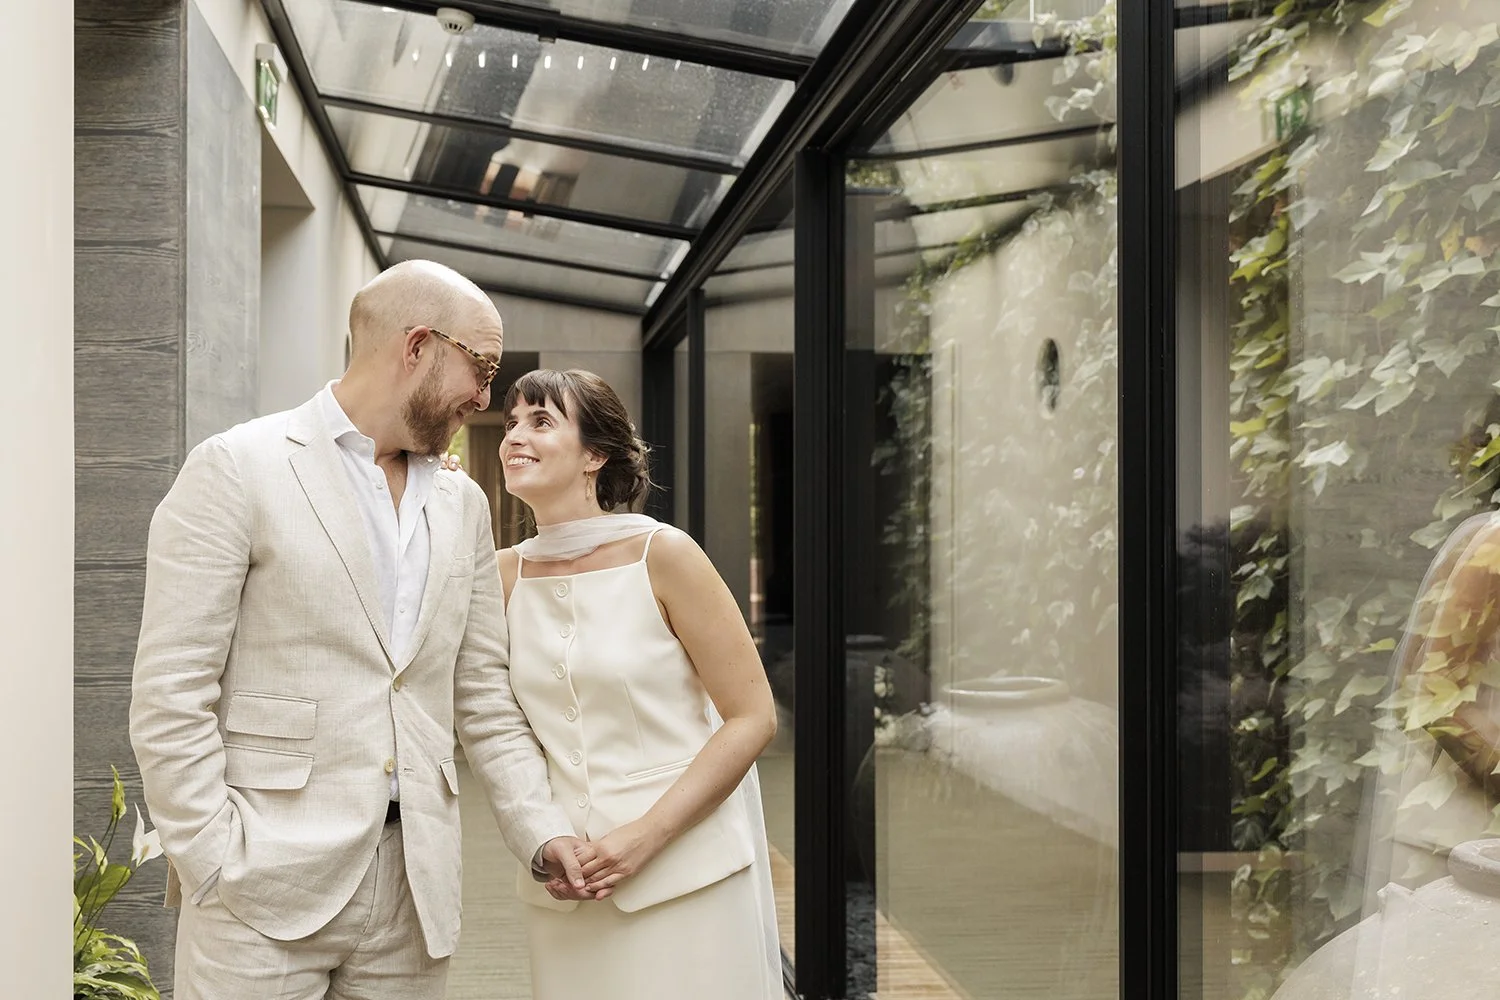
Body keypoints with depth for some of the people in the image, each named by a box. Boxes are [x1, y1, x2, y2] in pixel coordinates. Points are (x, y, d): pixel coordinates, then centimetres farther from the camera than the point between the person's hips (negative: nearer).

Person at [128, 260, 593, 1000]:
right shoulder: (236, 468, -4)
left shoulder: (462, 505, 14)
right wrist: (218, 870, -12)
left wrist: (543, 830, 4)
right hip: (267, 891, -5)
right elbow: (169, 696, -8)